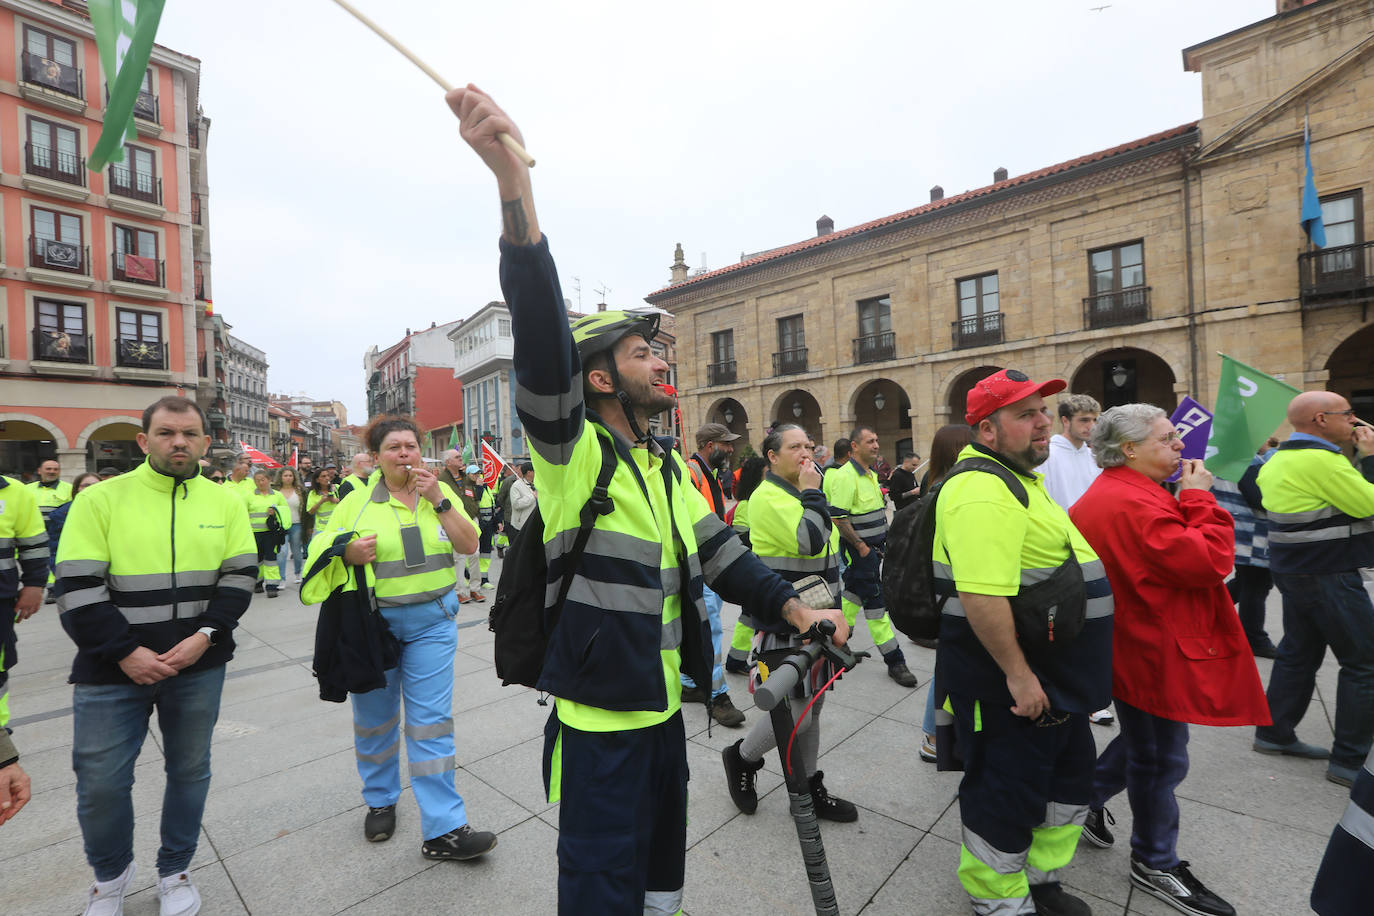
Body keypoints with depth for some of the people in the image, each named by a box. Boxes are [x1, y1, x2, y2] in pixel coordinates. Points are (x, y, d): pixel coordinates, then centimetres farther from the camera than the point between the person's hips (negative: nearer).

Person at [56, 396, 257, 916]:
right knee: (101, 782, 7)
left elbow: (240, 576, 2)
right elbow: (77, 589, -7)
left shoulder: (225, 502, 2)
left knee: (190, 771, 13)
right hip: (112, 670, -1)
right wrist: (125, 652, -14)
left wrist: (206, 635, -11)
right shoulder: (100, 500, -4)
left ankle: (174, 872, 36)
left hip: (198, 667, 2)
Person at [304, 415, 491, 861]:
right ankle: (380, 801, 41)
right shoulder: (357, 501, 0)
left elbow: (469, 545, -7)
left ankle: (444, 829, 8)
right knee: (375, 715, 16)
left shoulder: (441, 494, 1)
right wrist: (348, 553, -18)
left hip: (432, 620, 0)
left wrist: (438, 499, -16)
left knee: (431, 719, 0)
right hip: (373, 621, 1)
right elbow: (321, 552, 5)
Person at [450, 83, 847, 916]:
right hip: (598, 713, -7)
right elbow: (544, 340, -31)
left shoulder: (671, 468, 7)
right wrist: (513, 180, -40)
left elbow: (718, 552, 5)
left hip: (664, 704, 7)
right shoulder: (572, 448, -14)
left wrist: (791, 606, -9)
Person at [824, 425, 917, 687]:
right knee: (875, 603, -2)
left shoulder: (870, 474, 13)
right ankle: (894, 661, 6)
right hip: (859, 550, -9)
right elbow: (839, 518, -22)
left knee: (854, 594, 17)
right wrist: (861, 546, -18)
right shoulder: (845, 476, -18)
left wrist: (881, 541, 15)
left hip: (873, 547, 9)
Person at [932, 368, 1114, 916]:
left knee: (1068, 772, 25)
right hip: (1007, 673, -11)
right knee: (1007, 790, 8)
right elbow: (982, 596, -34)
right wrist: (1018, 674, -25)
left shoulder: (1018, 479, 12)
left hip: (1053, 675, 11)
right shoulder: (984, 490, -26)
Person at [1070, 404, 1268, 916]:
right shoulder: (1137, 503, -27)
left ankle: (1086, 801, 39)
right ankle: (1155, 865, 29)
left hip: (1128, 644, 10)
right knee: (1161, 759, 9)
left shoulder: (1096, 498, 8)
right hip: (1157, 653, -10)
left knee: (1143, 743, 27)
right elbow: (1211, 562, -24)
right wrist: (1199, 498, -16)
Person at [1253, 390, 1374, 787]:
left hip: (1295, 571, 9)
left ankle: (1275, 733, 25)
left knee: (1298, 653, 16)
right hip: (1328, 577, -9)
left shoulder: (1283, 457, 10)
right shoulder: (1321, 460, -19)